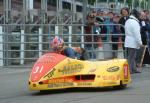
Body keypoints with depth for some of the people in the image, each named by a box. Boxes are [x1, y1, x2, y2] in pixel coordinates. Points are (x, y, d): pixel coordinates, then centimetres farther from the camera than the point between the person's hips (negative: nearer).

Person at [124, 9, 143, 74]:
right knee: (131, 57, -5)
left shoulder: (127, 21, 12)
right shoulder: (135, 22, -18)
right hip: (133, 42, -9)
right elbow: (137, 34, -20)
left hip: (128, 41, 10)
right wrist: (140, 43, -16)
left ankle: (133, 68, 21)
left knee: (132, 56, 16)